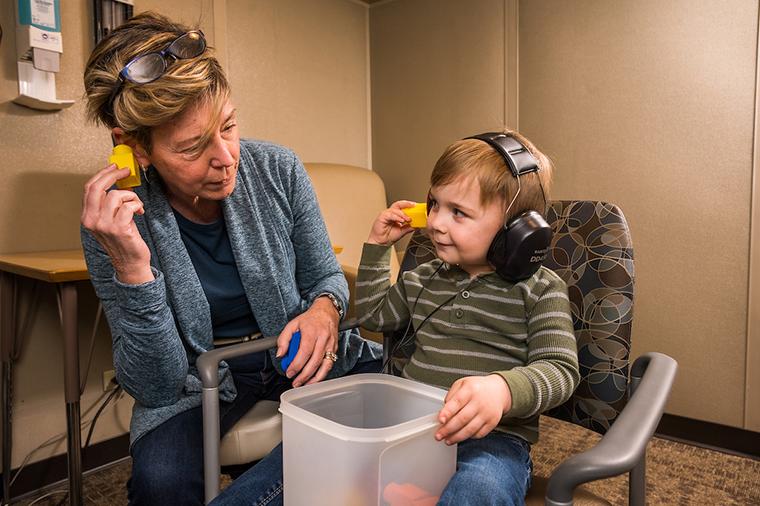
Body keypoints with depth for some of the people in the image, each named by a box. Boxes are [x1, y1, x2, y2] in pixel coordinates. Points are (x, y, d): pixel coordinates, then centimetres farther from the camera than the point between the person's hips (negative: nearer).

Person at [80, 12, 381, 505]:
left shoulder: (279, 170, -13)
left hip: (296, 357, 2)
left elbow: (327, 276, 2)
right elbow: (155, 388, -16)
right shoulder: (115, 222, -16)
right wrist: (132, 271, -31)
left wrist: (325, 310, -23)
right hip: (197, 379, -1)